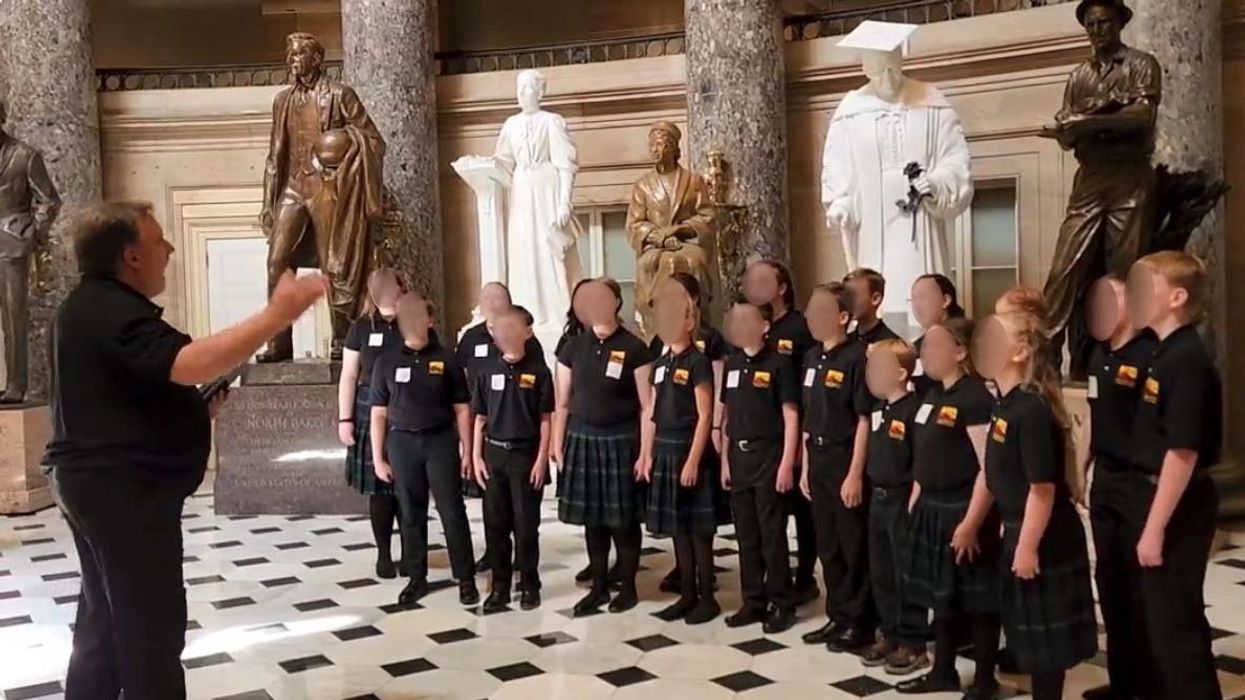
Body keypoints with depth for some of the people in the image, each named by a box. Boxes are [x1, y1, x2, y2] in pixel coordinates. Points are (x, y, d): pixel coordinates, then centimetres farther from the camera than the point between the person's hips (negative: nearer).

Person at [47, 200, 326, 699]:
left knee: (105, 621, 20)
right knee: (151, 626, -5)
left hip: (102, 483, 11)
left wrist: (193, 410, 11)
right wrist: (278, 315, -38)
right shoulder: (111, 311, -20)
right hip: (124, 489, -11)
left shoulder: (96, 305, 15)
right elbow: (190, 364, -37)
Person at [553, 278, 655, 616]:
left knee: (623, 518, 4)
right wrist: (557, 447, 4)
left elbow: (647, 406, -6)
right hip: (582, 439, 4)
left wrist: (645, 452, -11)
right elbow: (562, 403, 8)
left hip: (620, 440, -3)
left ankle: (628, 586, 19)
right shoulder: (573, 347, 5)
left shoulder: (633, 348, -6)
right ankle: (599, 587, 22)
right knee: (592, 518, 10)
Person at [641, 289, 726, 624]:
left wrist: (693, 460, -18)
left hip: (690, 449, -7)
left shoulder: (698, 362, -11)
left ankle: (707, 598, 10)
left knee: (698, 529, 0)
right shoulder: (661, 362, 11)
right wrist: (648, 454, 12)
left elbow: (705, 416, -14)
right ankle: (687, 595, 21)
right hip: (665, 449, 7)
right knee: (677, 528, 12)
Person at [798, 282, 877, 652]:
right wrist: (806, 466, 12)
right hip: (818, 459, 8)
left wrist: (856, 473, -17)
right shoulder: (812, 357, 9)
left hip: (845, 459, -7)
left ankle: (860, 622, 15)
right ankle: (837, 616, 26)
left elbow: (865, 420, -15)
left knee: (854, 546, 3)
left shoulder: (857, 357, -13)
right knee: (826, 545, 14)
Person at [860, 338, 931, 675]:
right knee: (881, 571, 14)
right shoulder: (878, 409, 8)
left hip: (903, 500, -8)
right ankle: (890, 634, 27)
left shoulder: (913, 409, -16)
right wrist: (874, 489, 15)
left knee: (907, 572, 1)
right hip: (878, 498, 8)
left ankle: (913, 644, 12)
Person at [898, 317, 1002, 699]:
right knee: (942, 593, 18)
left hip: (964, 509, -9)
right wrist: (915, 502, 15)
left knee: (976, 597, 4)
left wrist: (972, 522, -22)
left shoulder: (975, 398, -17)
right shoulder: (933, 396, 10)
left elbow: (990, 469, -20)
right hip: (933, 508, 9)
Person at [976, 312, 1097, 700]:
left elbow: (1043, 487, -23)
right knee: (1031, 629, 19)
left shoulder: (1031, 410, -22)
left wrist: (1028, 546, -20)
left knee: (1045, 632, 4)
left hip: (1044, 538, -9)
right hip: (1020, 530, 9)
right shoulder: (1007, 404, 7)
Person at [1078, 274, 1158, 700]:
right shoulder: (1099, 354, 10)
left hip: (1138, 483, -8)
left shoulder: (1149, 354, -15)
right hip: (1104, 481, 8)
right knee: (1109, 581, 15)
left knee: (1140, 586, 2)